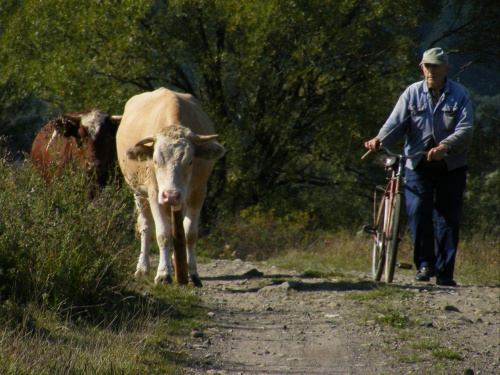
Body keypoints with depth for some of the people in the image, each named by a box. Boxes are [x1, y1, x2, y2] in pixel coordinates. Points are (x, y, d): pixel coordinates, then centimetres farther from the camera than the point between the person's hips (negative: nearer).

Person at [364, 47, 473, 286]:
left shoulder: (460, 95, 1)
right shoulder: (412, 93, 5)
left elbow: (465, 130, -11)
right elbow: (396, 122, -5)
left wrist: (445, 147, -30)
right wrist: (379, 140, -27)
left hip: (451, 166, 0)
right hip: (418, 165, 0)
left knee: (448, 219, 2)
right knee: (418, 210, -17)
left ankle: (444, 272, 11)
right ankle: (425, 264, -7)